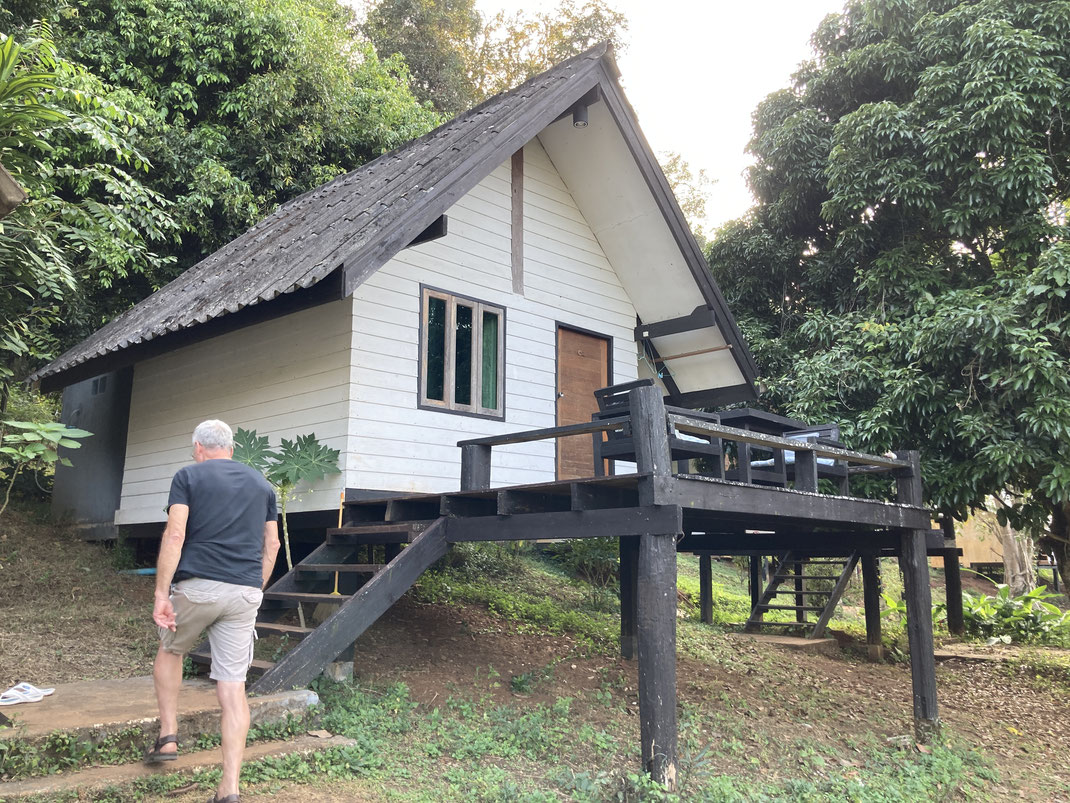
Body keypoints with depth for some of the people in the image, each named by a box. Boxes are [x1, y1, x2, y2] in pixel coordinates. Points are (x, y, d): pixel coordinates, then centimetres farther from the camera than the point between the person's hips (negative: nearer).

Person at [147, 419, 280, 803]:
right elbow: (271, 545, 15)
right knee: (233, 686, 3)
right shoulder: (261, 483, 16)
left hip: (197, 586, -2)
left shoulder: (188, 475, 3)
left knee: (170, 650, 28)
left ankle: (168, 736, 24)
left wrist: (161, 593, -9)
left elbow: (175, 535, -8)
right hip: (245, 593, 3)